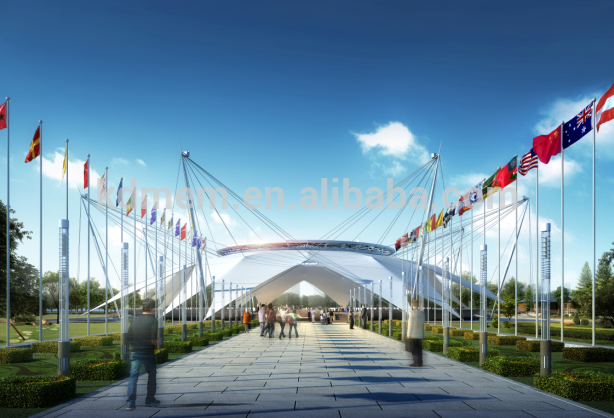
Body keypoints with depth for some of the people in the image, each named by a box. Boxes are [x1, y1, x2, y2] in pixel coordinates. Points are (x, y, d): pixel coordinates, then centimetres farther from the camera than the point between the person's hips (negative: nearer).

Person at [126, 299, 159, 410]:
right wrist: (157, 345, 3)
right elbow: (154, 340, -17)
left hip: (135, 353, 3)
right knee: (152, 375, 16)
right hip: (148, 354, -3)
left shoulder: (135, 320, 4)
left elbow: (129, 340, 6)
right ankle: (150, 399, 23)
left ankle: (130, 403, -6)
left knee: (133, 377, 2)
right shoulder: (153, 321, -10)